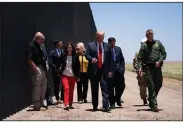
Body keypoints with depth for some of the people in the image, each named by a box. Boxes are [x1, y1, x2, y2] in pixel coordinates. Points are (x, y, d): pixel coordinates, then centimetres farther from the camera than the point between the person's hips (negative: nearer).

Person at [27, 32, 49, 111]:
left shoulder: (42, 45, 11)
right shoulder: (32, 45, -13)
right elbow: (29, 60, -17)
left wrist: (46, 65, 8)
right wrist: (35, 68, -20)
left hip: (43, 68, 9)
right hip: (37, 68, -8)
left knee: (44, 85, 14)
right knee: (37, 86, -4)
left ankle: (41, 102, 26)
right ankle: (36, 105, 4)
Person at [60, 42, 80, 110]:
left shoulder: (75, 56, 1)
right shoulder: (63, 56, 1)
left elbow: (78, 66, 4)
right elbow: (59, 64, 10)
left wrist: (77, 76, 2)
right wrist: (59, 72, 5)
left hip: (73, 76, 2)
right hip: (64, 75, -1)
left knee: (71, 90, 7)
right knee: (66, 88, -17)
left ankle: (70, 104, 18)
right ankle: (66, 104, -22)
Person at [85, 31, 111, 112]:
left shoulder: (107, 46, 11)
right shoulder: (90, 45, 6)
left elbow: (109, 57, 10)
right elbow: (87, 55, 0)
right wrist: (92, 59, -21)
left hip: (104, 69, 0)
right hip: (94, 69, 0)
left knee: (105, 87, -7)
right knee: (94, 88, 8)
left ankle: (105, 107, -7)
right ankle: (95, 106, 20)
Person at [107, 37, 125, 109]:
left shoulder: (118, 49, 9)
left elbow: (122, 60, 14)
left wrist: (122, 68, 3)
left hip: (119, 71, 4)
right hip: (110, 72, -4)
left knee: (121, 86, 3)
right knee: (110, 88, 1)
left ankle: (117, 98, 28)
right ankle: (112, 103, 14)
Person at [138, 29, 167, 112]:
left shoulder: (158, 43, 12)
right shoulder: (144, 46, 5)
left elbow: (164, 53, 10)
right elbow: (140, 58, 2)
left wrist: (159, 61, -7)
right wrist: (140, 67, -13)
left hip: (157, 67, 3)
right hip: (148, 67, -3)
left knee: (158, 84, 7)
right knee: (151, 86, -6)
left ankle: (151, 100, 29)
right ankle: (153, 105, -4)